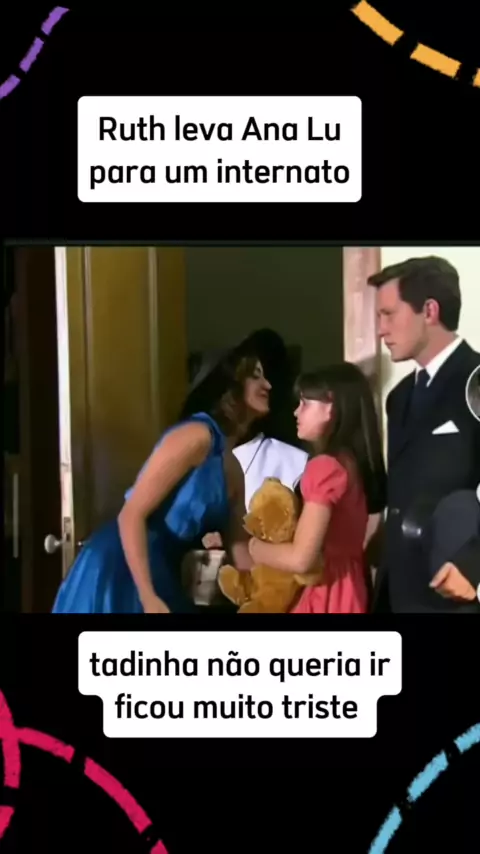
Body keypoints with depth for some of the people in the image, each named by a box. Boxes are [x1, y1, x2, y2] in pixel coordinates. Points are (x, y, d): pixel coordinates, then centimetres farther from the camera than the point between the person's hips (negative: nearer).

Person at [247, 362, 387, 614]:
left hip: (325, 598, -9)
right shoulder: (353, 462, 11)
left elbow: (301, 558, -21)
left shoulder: (325, 467, -17)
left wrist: (251, 548, -5)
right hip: (345, 592, 9)